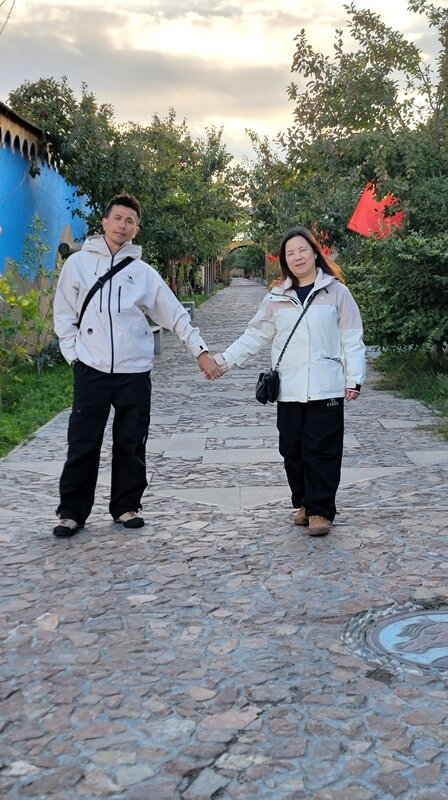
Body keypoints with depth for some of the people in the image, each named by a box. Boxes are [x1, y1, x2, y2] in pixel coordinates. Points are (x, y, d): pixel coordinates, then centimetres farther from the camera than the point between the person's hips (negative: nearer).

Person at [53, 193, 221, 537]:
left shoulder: (143, 272, 6)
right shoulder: (79, 262, 5)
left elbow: (176, 315, 7)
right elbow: (64, 314, 8)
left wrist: (201, 351, 1)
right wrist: (73, 353, -2)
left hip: (135, 370, 1)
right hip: (91, 369, -1)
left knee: (131, 444, 7)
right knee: (83, 444, 1)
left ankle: (127, 506, 21)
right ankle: (72, 511, 12)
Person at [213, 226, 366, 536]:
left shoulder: (336, 291, 2)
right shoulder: (277, 296, 11)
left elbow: (352, 339, 2)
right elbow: (255, 335, 12)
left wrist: (354, 379, -3)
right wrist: (224, 360, 5)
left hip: (325, 388, -3)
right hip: (289, 390, 4)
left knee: (322, 450, -3)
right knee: (293, 450, 7)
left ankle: (320, 510, 5)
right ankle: (304, 503, 22)